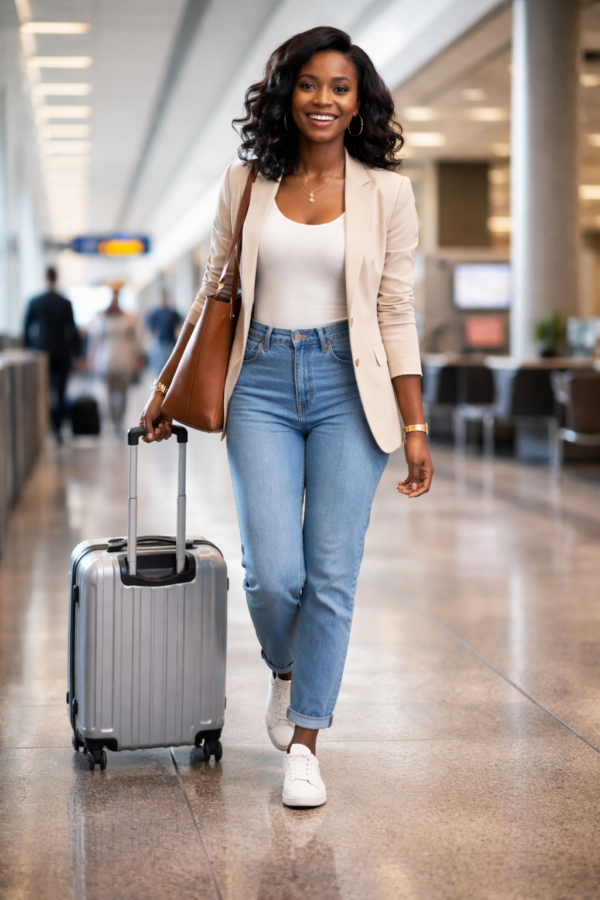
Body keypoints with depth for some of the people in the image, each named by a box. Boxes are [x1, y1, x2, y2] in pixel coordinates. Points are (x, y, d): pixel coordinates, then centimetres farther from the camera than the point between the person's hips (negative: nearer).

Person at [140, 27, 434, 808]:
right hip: (262, 385, 1)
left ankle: (304, 743, 15)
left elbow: (397, 315, 0)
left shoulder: (386, 192, 0)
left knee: (331, 575, -1)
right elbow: (214, 294, 13)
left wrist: (416, 428, -2)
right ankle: (285, 671, 28)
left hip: (348, 388, -1)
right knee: (272, 572, -7)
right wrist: (167, 386, 15)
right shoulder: (246, 184, 5)